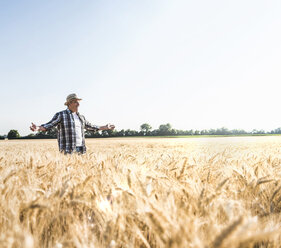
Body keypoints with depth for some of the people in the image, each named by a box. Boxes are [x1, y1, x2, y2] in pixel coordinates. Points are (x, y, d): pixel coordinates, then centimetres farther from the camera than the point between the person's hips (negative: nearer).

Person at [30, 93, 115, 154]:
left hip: (81, 149, 6)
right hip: (68, 150, -6)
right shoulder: (60, 115, -1)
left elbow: (90, 127, 28)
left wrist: (106, 127, 33)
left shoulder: (80, 117, 16)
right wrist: (38, 128, -28)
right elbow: (49, 125, -8)